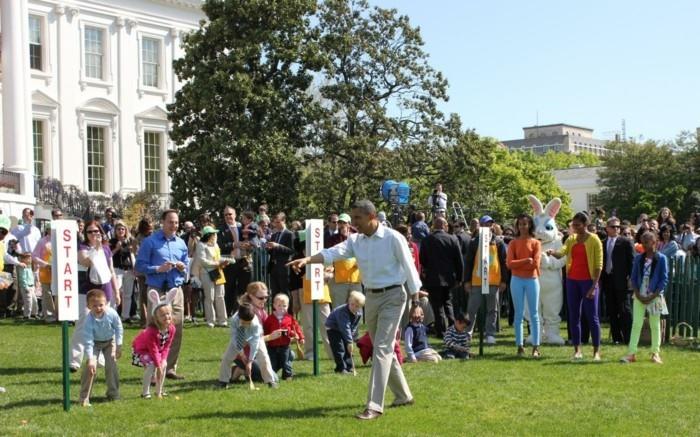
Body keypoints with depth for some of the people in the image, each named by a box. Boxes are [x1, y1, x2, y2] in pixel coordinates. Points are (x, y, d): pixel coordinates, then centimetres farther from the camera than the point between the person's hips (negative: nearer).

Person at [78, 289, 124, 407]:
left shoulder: (112, 314, -29)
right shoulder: (89, 320, -34)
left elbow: (119, 329, -11)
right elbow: (88, 341, -34)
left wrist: (118, 346, -9)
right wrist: (90, 359, -40)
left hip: (110, 341, 2)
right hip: (95, 343, -2)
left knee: (111, 365, -5)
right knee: (90, 366, -15)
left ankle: (113, 394, 14)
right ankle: (84, 398, -8)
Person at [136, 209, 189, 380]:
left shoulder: (181, 243, 13)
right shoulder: (150, 242, -2)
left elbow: (186, 265, 21)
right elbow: (140, 265, -6)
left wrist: (182, 267, -2)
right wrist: (158, 269, -18)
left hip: (176, 290, 5)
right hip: (157, 291, -5)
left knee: (176, 330, 5)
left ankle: (171, 367, 15)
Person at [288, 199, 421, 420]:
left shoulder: (393, 238, -14)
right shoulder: (355, 240, 2)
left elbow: (408, 267, -8)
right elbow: (333, 253, -13)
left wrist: (416, 299, -3)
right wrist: (307, 259, -31)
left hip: (392, 296, -7)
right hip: (371, 297, 7)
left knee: (382, 348, -14)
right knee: (383, 349, 15)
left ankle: (374, 406, -17)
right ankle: (403, 396, 31)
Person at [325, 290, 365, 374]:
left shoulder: (359, 313, -14)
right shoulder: (342, 311, -37)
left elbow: (354, 327, -1)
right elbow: (345, 328, -40)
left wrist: (351, 337, -9)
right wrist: (349, 341, -42)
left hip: (343, 331, 7)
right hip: (332, 329, -7)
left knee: (348, 349, 5)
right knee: (339, 348, -16)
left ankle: (349, 367, 12)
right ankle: (341, 368, -12)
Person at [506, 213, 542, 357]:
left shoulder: (536, 243, 3)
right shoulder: (513, 243, 5)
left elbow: (535, 263, -8)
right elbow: (509, 264, -5)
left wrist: (517, 263, -7)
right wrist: (526, 261, -13)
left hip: (532, 280, -1)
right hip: (517, 280, 1)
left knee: (534, 314, 0)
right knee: (518, 314, 3)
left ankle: (536, 347, 2)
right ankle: (520, 346, 6)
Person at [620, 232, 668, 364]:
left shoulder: (661, 259, -4)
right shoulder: (638, 258, 5)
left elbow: (664, 279, -6)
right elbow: (634, 278, 6)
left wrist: (653, 296, -12)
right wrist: (638, 294, -6)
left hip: (655, 296, -2)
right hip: (639, 296, 2)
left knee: (655, 325, 6)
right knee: (636, 324, -2)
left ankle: (655, 353, 14)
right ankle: (631, 353, -4)